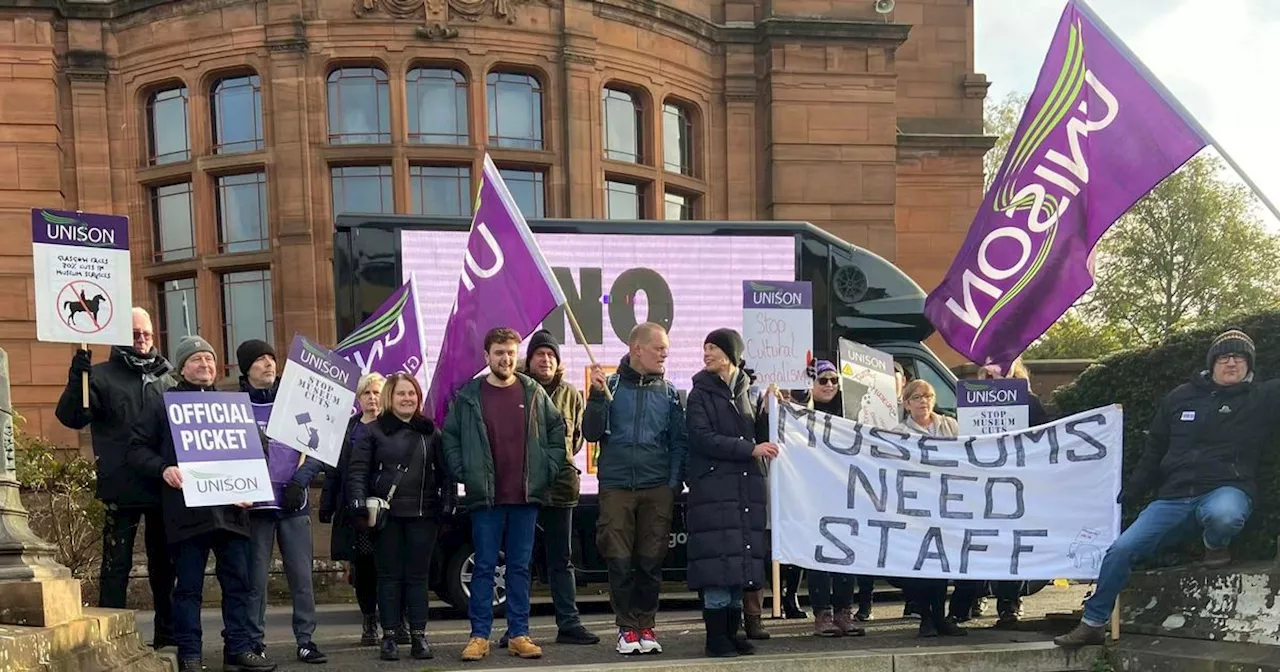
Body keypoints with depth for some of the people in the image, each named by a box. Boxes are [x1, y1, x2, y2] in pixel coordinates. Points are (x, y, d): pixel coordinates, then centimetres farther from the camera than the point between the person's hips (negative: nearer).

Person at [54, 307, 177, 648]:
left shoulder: (165, 379, 15)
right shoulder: (101, 376, 1)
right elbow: (70, 416, -11)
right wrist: (78, 375, -23)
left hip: (163, 486, 5)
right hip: (121, 488, -4)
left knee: (164, 562, 12)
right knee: (117, 564, -1)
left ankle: (167, 634, 22)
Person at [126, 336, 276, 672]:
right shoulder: (161, 403, 8)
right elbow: (138, 448, 3)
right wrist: (163, 468, -15)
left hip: (230, 509, 4)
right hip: (187, 509, -4)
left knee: (238, 582, 4)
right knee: (189, 587, 1)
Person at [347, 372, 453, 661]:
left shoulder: (430, 431, 11)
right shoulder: (373, 431, 3)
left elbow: (444, 471, 10)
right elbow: (357, 470, -3)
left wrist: (448, 502, 0)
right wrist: (359, 501, -16)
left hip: (423, 514, 2)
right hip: (386, 514, -2)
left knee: (418, 575, 5)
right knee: (390, 575, 3)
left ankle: (418, 636, 11)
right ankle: (389, 637, 8)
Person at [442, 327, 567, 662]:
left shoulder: (534, 393, 5)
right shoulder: (468, 396, 1)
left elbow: (558, 428, 13)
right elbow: (449, 436, 8)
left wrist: (550, 467, 6)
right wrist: (463, 472, 0)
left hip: (526, 496, 1)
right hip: (485, 496, -1)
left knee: (520, 567, 7)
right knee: (484, 566, 3)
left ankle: (519, 634, 13)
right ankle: (480, 635, 8)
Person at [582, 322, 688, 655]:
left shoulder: (668, 391, 6)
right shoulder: (611, 385, 1)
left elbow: (679, 441, 6)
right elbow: (591, 433, 0)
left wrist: (674, 483, -3)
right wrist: (596, 396, -13)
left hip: (657, 488, 1)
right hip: (615, 486, -1)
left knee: (651, 562, 3)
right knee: (619, 562, 0)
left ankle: (647, 626, 15)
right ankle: (626, 627, 11)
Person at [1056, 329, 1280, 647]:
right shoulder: (1180, 398, 13)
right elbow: (1154, 452, 20)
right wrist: (1129, 493, 17)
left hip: (1226, 489, -3)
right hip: (1173, 496, 3)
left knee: (1222, 515, -41)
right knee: (1121, 549, -9)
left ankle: (1216, 545, -3)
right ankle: (1091, 624, 5)